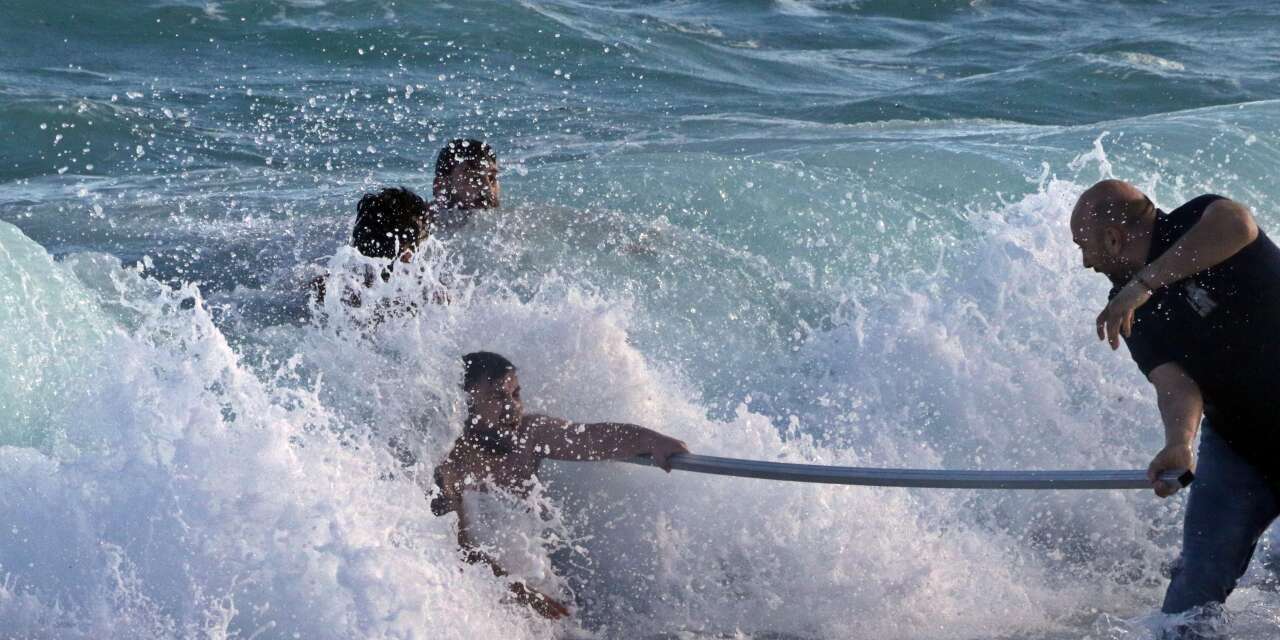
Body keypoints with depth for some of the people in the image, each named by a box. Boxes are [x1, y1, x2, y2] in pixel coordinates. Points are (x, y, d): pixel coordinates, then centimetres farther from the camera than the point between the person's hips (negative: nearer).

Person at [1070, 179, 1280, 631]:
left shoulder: (1198, 221, -14)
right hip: (1237, 447, 4)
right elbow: (1173, 381, -17)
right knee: (1202, 577, -8)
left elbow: (1238, 225, -40)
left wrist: (1146, 282, -37)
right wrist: (1179, 445, -38)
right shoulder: (1134, 314, -1)